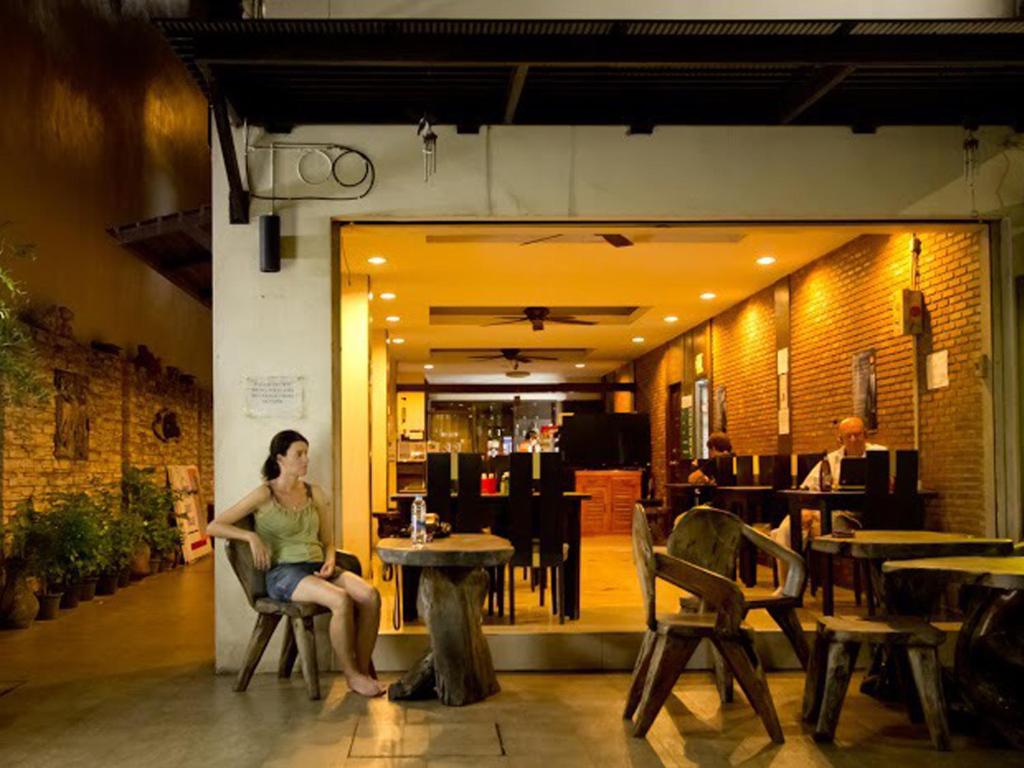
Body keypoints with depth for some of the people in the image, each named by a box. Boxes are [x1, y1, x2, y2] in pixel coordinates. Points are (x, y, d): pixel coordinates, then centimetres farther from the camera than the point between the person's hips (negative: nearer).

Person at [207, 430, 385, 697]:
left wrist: (329, 561, -2)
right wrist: (252, 536, -15)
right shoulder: (264, 494, 0)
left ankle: (363, 670, -14)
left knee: (370, 595, -24)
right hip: (282, 573, -5)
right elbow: (213, 527, -2)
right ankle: (351, 675, -16)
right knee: (341, 600, -33)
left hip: (316, 569, 5)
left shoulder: (314, 493, 15)